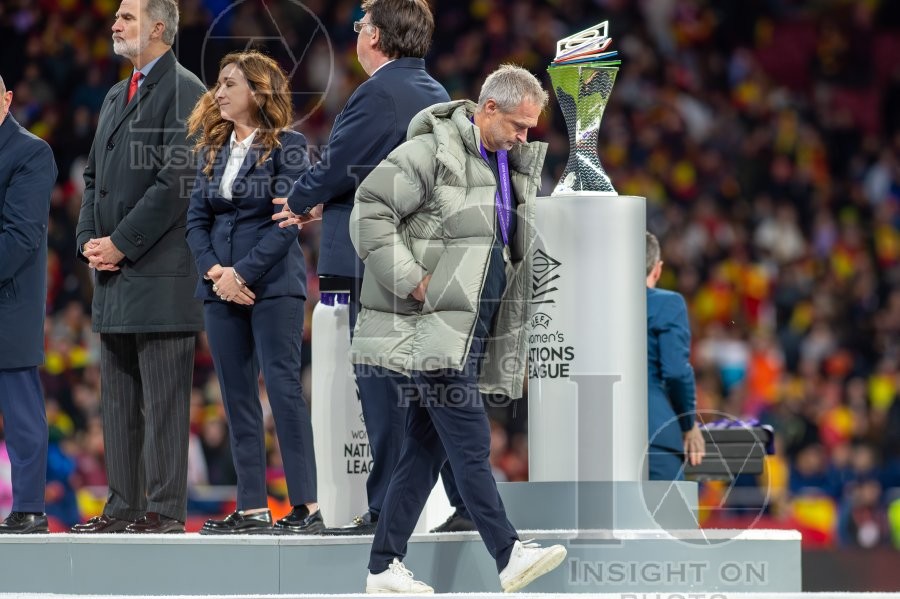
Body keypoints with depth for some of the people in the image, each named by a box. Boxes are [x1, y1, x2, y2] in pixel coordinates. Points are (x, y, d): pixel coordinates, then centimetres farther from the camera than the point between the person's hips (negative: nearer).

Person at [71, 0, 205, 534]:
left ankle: (165, 510, -7)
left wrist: (121, 244, -14)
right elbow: (95, 175, 23)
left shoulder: (183, 90, -8)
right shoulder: (116, 97, 20)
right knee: (119, 402, 10)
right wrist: (90, 239, 5)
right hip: (114, 276, 9)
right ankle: (124, 506, 14)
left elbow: (178, 179, -16)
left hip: (161, 275, -9)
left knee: (164, 403, -7)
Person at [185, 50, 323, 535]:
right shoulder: (214, 148, 12)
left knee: (283, 387, -10)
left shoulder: (287, 147, -5)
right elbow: (196, 217, 8)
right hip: (220, 287, 6)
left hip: (273, 283, -6)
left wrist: (243, 273, -16)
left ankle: (307, 506, -10)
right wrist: (215, 271, -8)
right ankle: (251, 509, 7)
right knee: (237, 398, 5)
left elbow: (287, 222, -11)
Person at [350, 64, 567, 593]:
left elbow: (518, 249, 29)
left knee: (427, 450, 8)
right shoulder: (431, 152, -9)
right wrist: (412, 282, -18)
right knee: (471, 444, -13)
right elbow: (369, 211, -15)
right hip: (434, 326, -8)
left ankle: (386, 567, 11)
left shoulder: (515, 166, 17)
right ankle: (510, 555, -18)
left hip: (477, 328, 8)